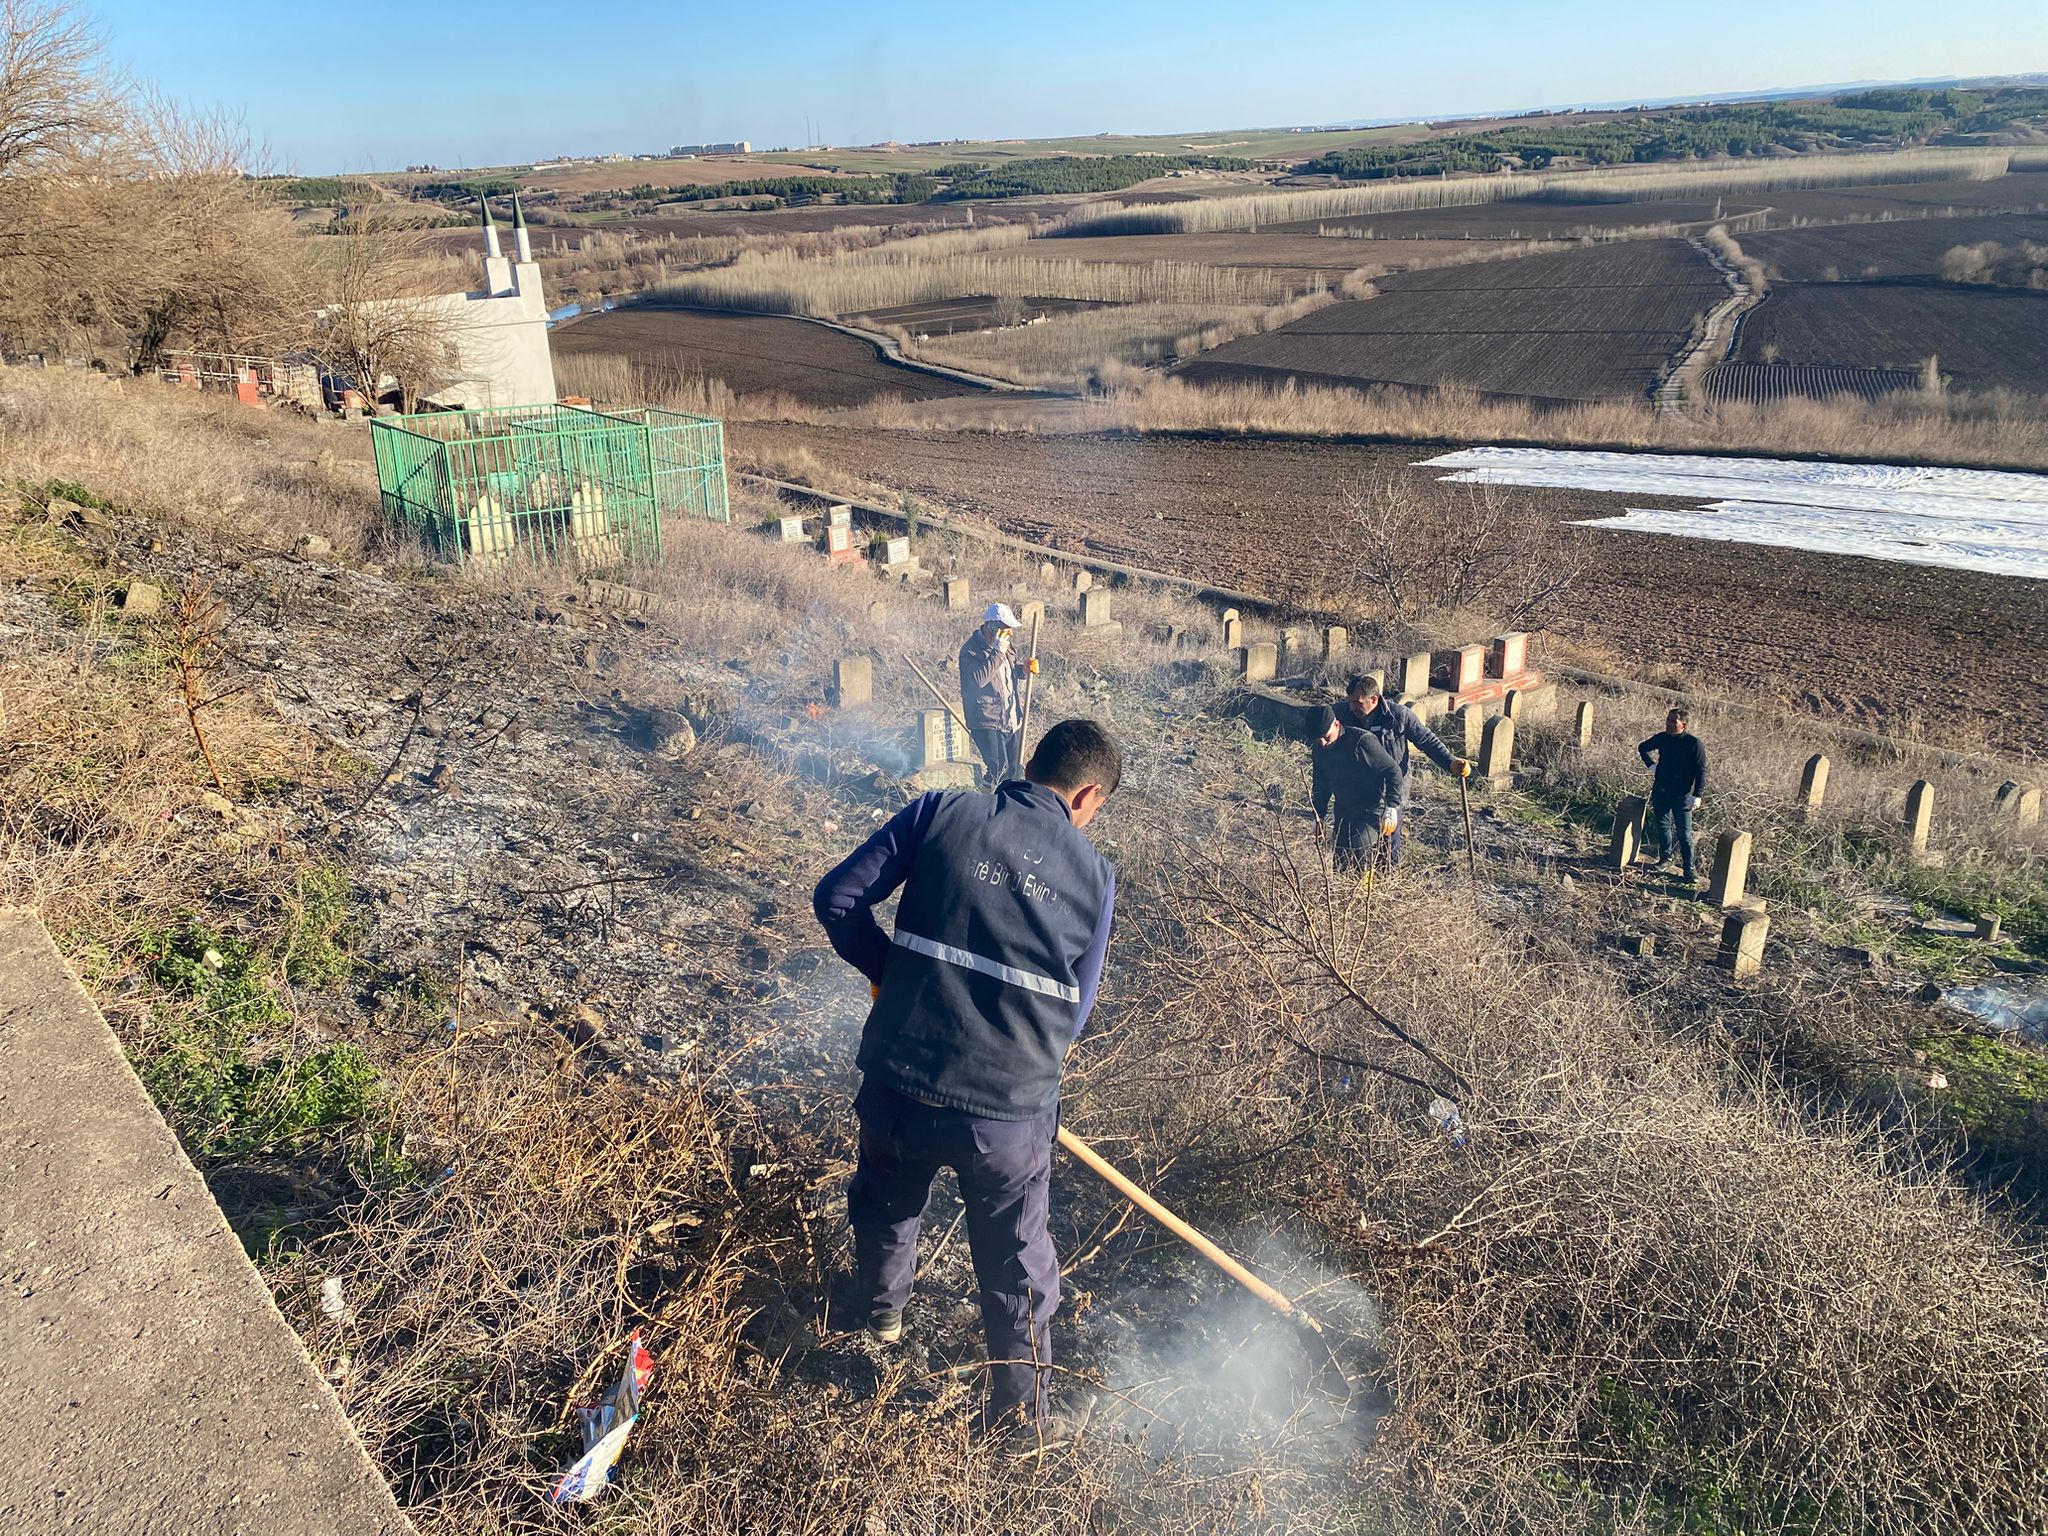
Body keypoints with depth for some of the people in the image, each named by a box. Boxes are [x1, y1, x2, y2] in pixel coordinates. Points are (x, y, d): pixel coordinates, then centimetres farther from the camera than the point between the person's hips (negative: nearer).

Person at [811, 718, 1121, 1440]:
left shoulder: (941, 811, -4)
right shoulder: (1094, 876, -1)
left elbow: (836, 898, -4)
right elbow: (1074, 1013, 5)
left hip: (898, 1085, 1)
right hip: (1011, 1113, -1)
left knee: (885, 1203, 33)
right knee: (1015, 1258, 24)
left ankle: (881, 1307, 60)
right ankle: (1019, 1403, 43)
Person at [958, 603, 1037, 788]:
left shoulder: (1002, 644, 10)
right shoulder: (971, 650, -15)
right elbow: (979, 679, -30)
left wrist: (1024, 668, 3)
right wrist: (998, 652, -27)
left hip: (1012, 720, 8)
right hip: (987, 722, -8)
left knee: (1013, 770, 12)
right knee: (998, 769, -16)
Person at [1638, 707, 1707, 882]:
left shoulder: (1693, 743, -12)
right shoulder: (1662, 738, 1)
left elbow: (1701, 771, -11)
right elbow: (1643, 748, 22)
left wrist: (1697, 795, -18)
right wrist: (1651, 765, 7)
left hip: (1682, 795, -5)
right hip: (1660, 791, 5)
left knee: (1684, 833, -4)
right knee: (1663, 826, 15)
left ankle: (1688, 868, 2)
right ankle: (1665, 857, 32)